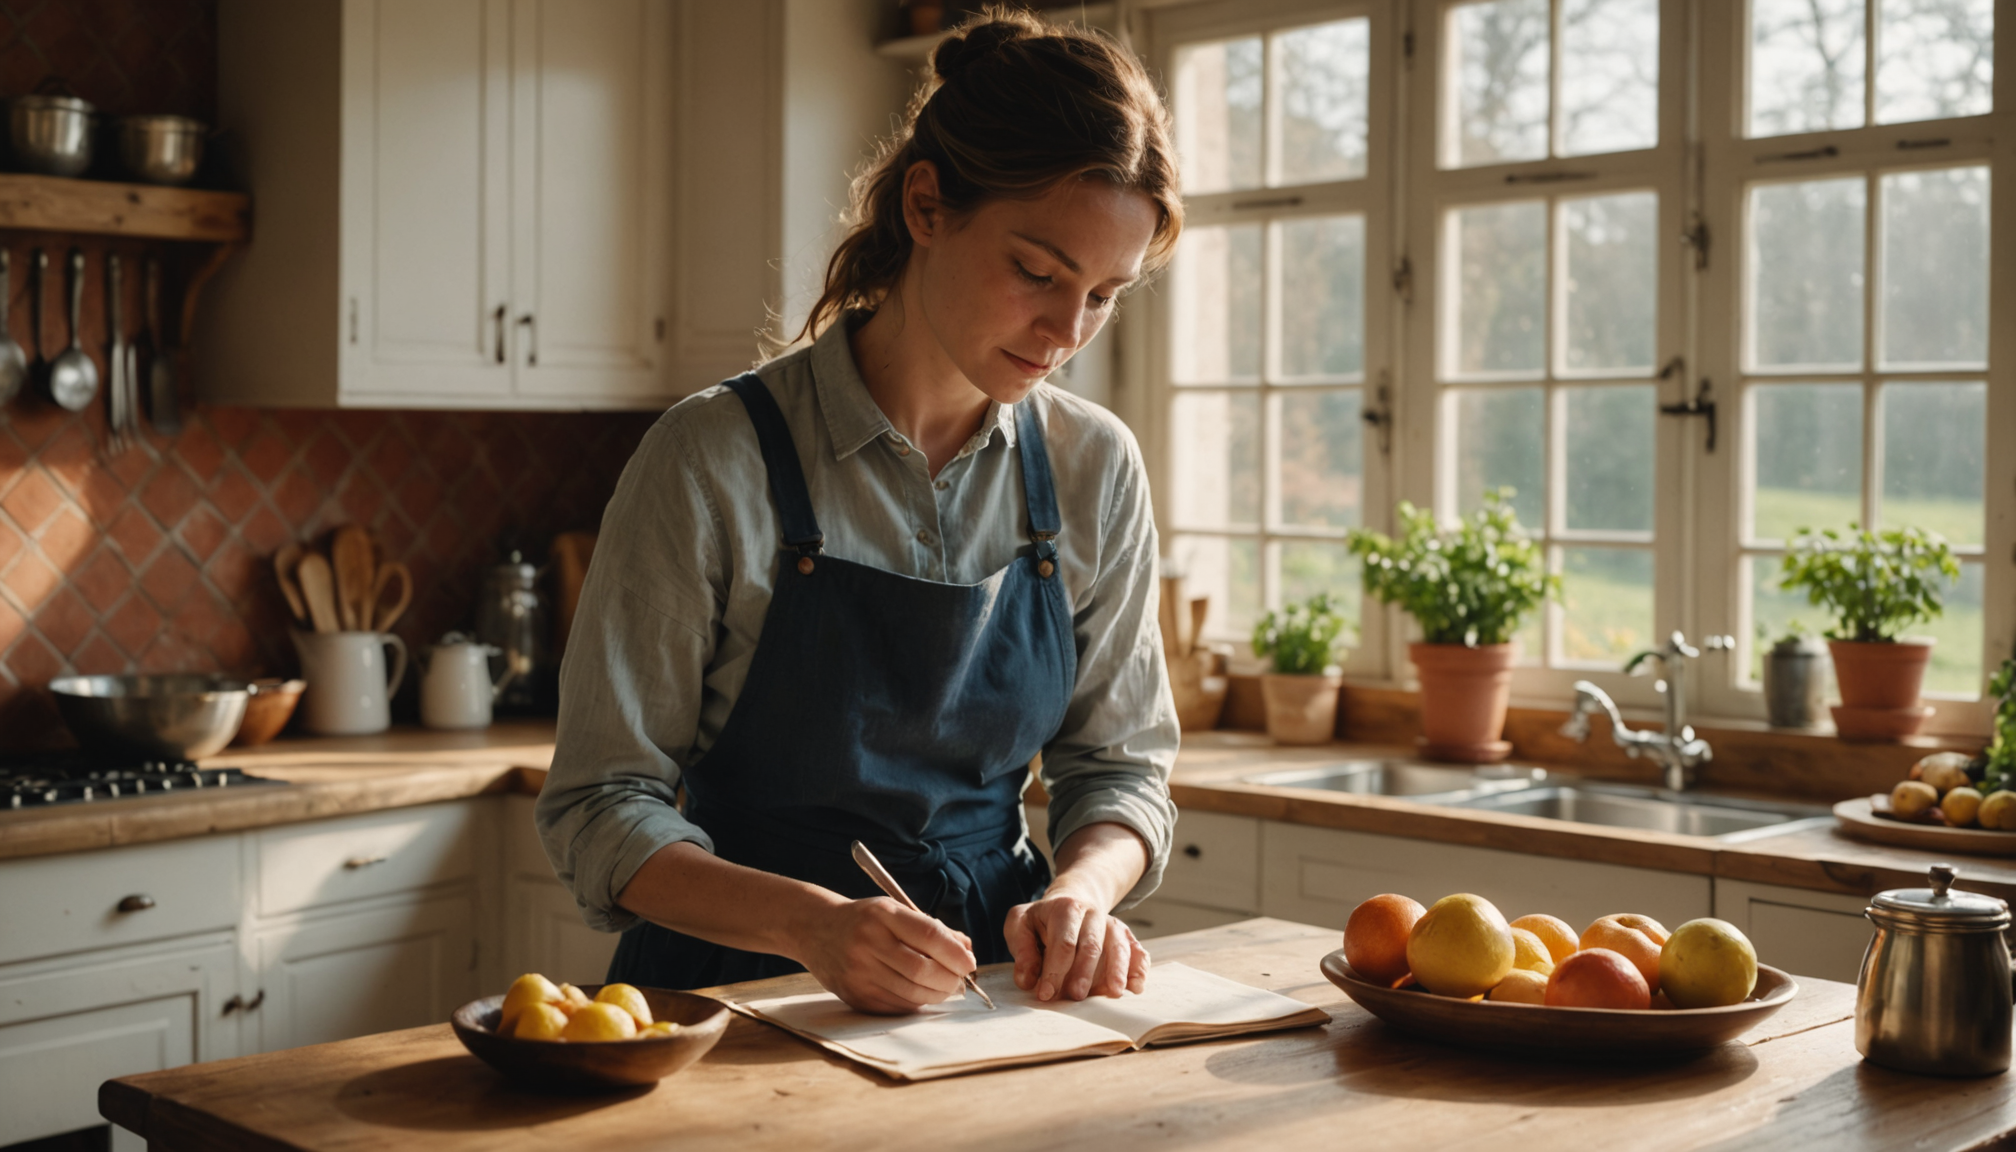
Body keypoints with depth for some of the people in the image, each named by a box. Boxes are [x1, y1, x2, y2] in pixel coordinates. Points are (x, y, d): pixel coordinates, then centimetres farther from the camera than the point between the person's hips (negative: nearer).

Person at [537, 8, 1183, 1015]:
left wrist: (1082, 891, -12)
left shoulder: (1094, 468, 2)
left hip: (988, 971, 3)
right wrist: (815, 922, -26)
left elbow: (1120, 763, 10)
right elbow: (601, 809, -9)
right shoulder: (716, 459, -12)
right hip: (740, 978, -2)